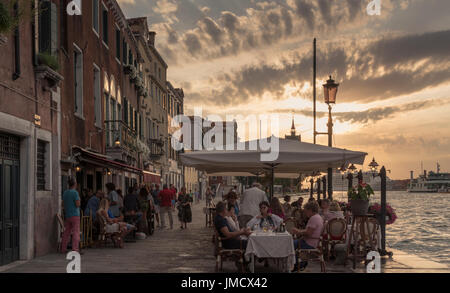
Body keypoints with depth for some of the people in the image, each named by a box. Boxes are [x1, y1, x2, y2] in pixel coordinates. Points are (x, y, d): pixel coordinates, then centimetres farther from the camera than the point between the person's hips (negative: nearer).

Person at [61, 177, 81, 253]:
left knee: (66, 232, 12)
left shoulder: (65, 193, 11)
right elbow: (78, 204, -15)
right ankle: (75, 249, -13)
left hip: (67, 215, 7)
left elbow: (63, 203, 17)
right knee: (76, 232, -7)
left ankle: (63, 249, 14)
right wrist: (79, 200, 3)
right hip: (74, 215, -7)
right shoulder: (75, 192, -12)